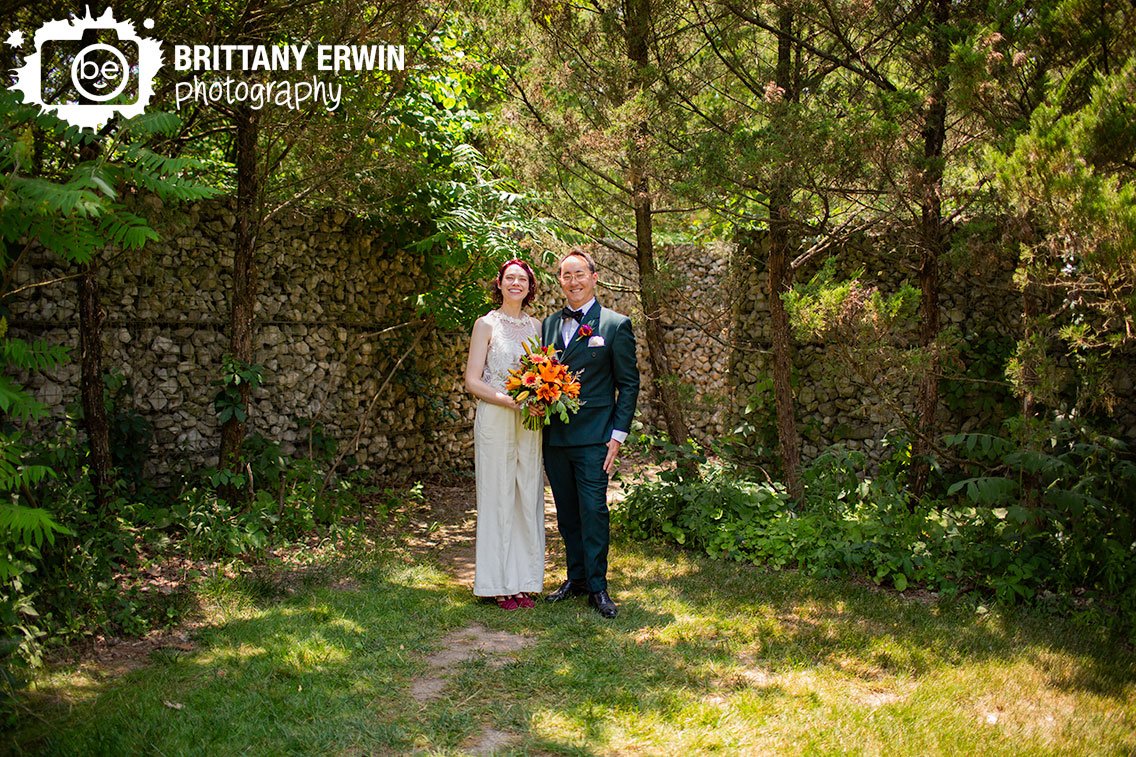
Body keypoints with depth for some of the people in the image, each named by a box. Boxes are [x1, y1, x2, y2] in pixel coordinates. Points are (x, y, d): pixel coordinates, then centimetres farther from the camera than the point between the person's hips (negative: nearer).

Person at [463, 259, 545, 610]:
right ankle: (499, 584, 7)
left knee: (528, 498, 6)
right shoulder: (486, 324, -1)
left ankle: (523, 581, 15)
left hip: (530, 422, 4)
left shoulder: (536, 326, 12)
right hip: (495, 419, -4)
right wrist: (509, 400, -18)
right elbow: (472, 381, -6)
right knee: (498, 498, -1)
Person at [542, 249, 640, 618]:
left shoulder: (616, 325, -2)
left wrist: (617, 435, -8)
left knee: (593, 511, -4)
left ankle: (597, 587, 6)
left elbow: (628, 384, -2)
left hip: (592, 437, -5)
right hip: (554, 435, 5)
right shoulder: (548, 325, 12)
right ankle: (575, 578, 24)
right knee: (567, 514, 12)